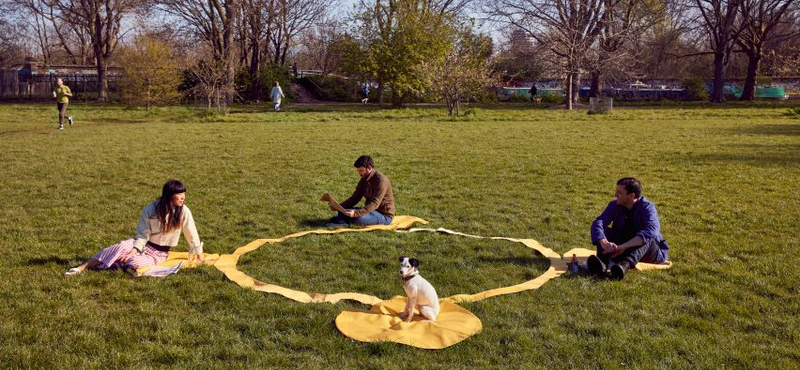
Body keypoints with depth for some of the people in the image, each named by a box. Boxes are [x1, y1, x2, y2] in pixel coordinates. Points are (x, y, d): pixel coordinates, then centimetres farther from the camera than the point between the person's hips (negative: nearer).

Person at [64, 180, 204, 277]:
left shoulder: (183, 211, -17)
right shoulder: (151, 209, -13)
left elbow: (191, 234, -6)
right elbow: (143, 234, -10)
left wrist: (199, 254, 3)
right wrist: (134, 250, -26)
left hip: (159, 254, -1)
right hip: (143, 244, 1)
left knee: (134, 263, -30)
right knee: (121, 247, -30)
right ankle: (82, 268, -28)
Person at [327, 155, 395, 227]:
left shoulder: (381, 180, -20)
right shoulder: (364, 179, 7)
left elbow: (375, 203, -29)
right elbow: (355, 198, 4)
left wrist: (356, 213, -39)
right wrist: (338, 206, -12)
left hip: (384, 215, -9)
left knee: (359, 219, -34)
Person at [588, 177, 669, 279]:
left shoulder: (647, 207, -19)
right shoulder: (614, 205, -7)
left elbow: (651, 230, -39)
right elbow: (598, 223, -21)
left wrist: (623, 246, -50)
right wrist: (603, 242, -44)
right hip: (622, 249, 4)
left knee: (647, 236, -34)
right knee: (605, 231, -19)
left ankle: (625, 265, -60)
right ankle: (603, 263, -48)